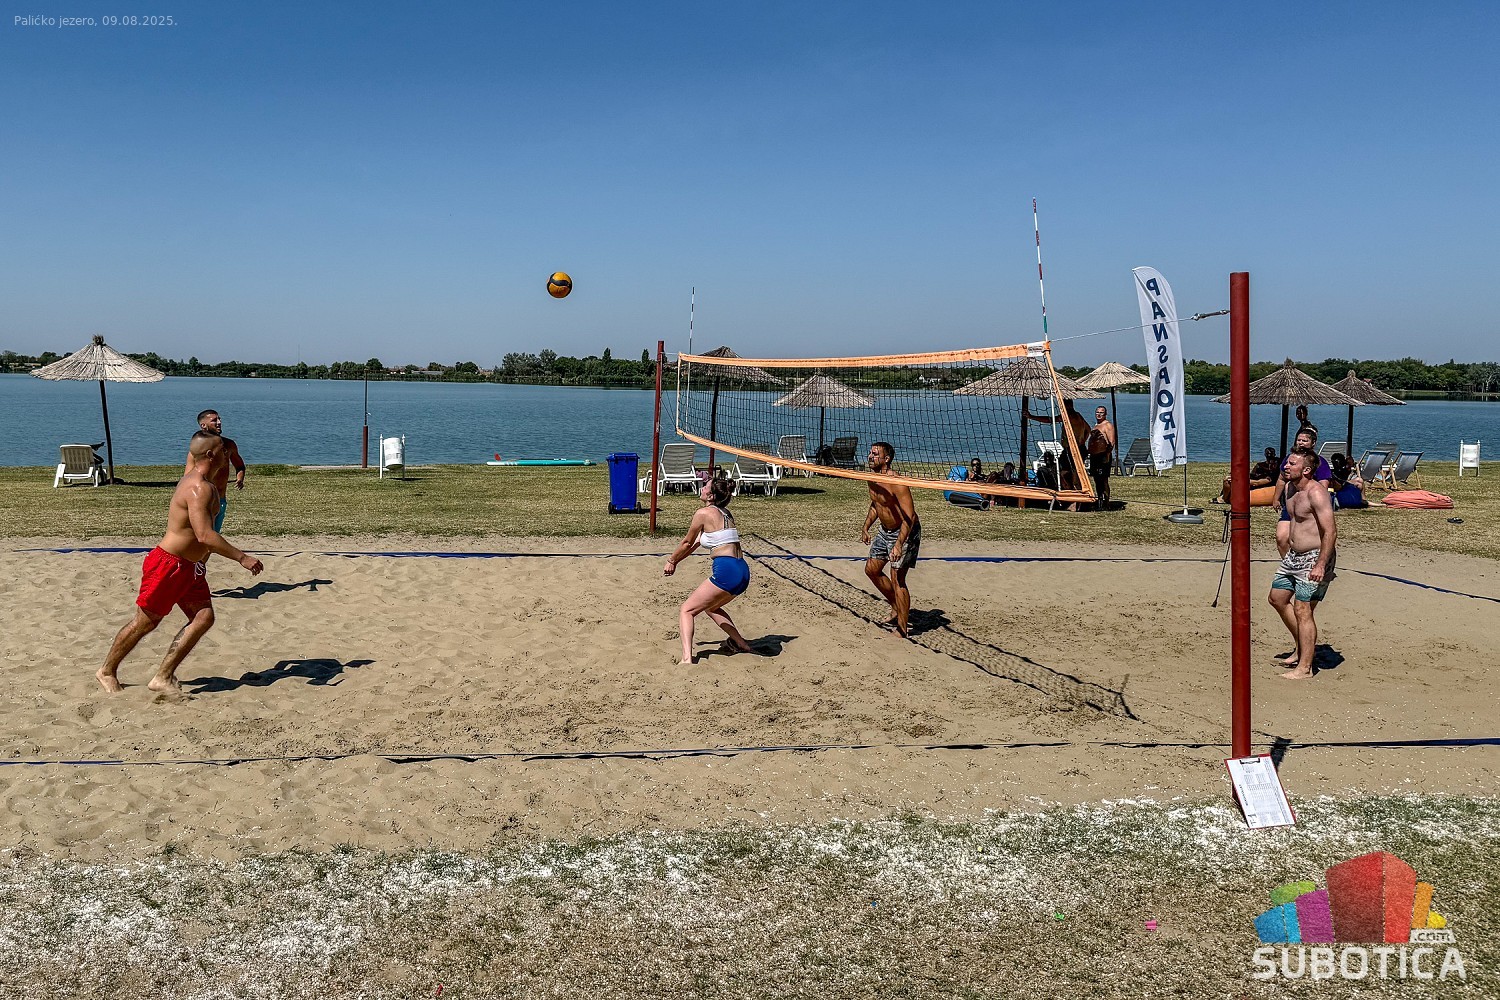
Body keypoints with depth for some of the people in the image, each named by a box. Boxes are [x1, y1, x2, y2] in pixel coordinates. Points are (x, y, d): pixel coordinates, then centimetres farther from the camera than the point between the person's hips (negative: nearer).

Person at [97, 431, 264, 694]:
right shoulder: (198, 488, -24)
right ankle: (107, 671, 24)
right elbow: (205, 536, -32)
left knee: (203, 618, -2)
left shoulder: (202, 483, 8)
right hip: (168, 564, -9)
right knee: (146, 621, 5)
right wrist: (242, 558, -31)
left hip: (189, 567, 9)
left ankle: (163, 677, 2)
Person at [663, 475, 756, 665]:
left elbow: (687, 543, 7)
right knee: (711, 607, 32)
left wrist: (671, 561, 23)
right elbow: (697, 542, 27)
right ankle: (741, 644, 34)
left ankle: (687, 657, -15)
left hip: (726, 571, -8)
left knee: (686, 610, 1)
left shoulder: (704, 513, -5)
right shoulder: (724, 513, 19)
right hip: (743, 572, 8)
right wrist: (675, 561, 31)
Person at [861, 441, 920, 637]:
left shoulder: (896, 483, -28)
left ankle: (902, 629, 0)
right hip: (885, 531, 10)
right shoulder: (872, 479, 0)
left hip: (904, 532, -10)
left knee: (896, 580, -10)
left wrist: (899, 544, -36)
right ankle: (898, 609, 31)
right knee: (871, 569, 16)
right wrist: (866, 527, 19)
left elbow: (910, 516, -30)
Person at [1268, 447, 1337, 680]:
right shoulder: (1290, 487, 8)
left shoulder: (1316, 492, -21)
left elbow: (1330, 531, -25)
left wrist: (1320, 565, -29)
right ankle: (1303, 648, 31)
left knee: (1302, 610, -11)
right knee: (1277, 598, 18)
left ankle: (1304, 667, -4)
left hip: (1315, 557, -10)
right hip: (1294, 556, 10)